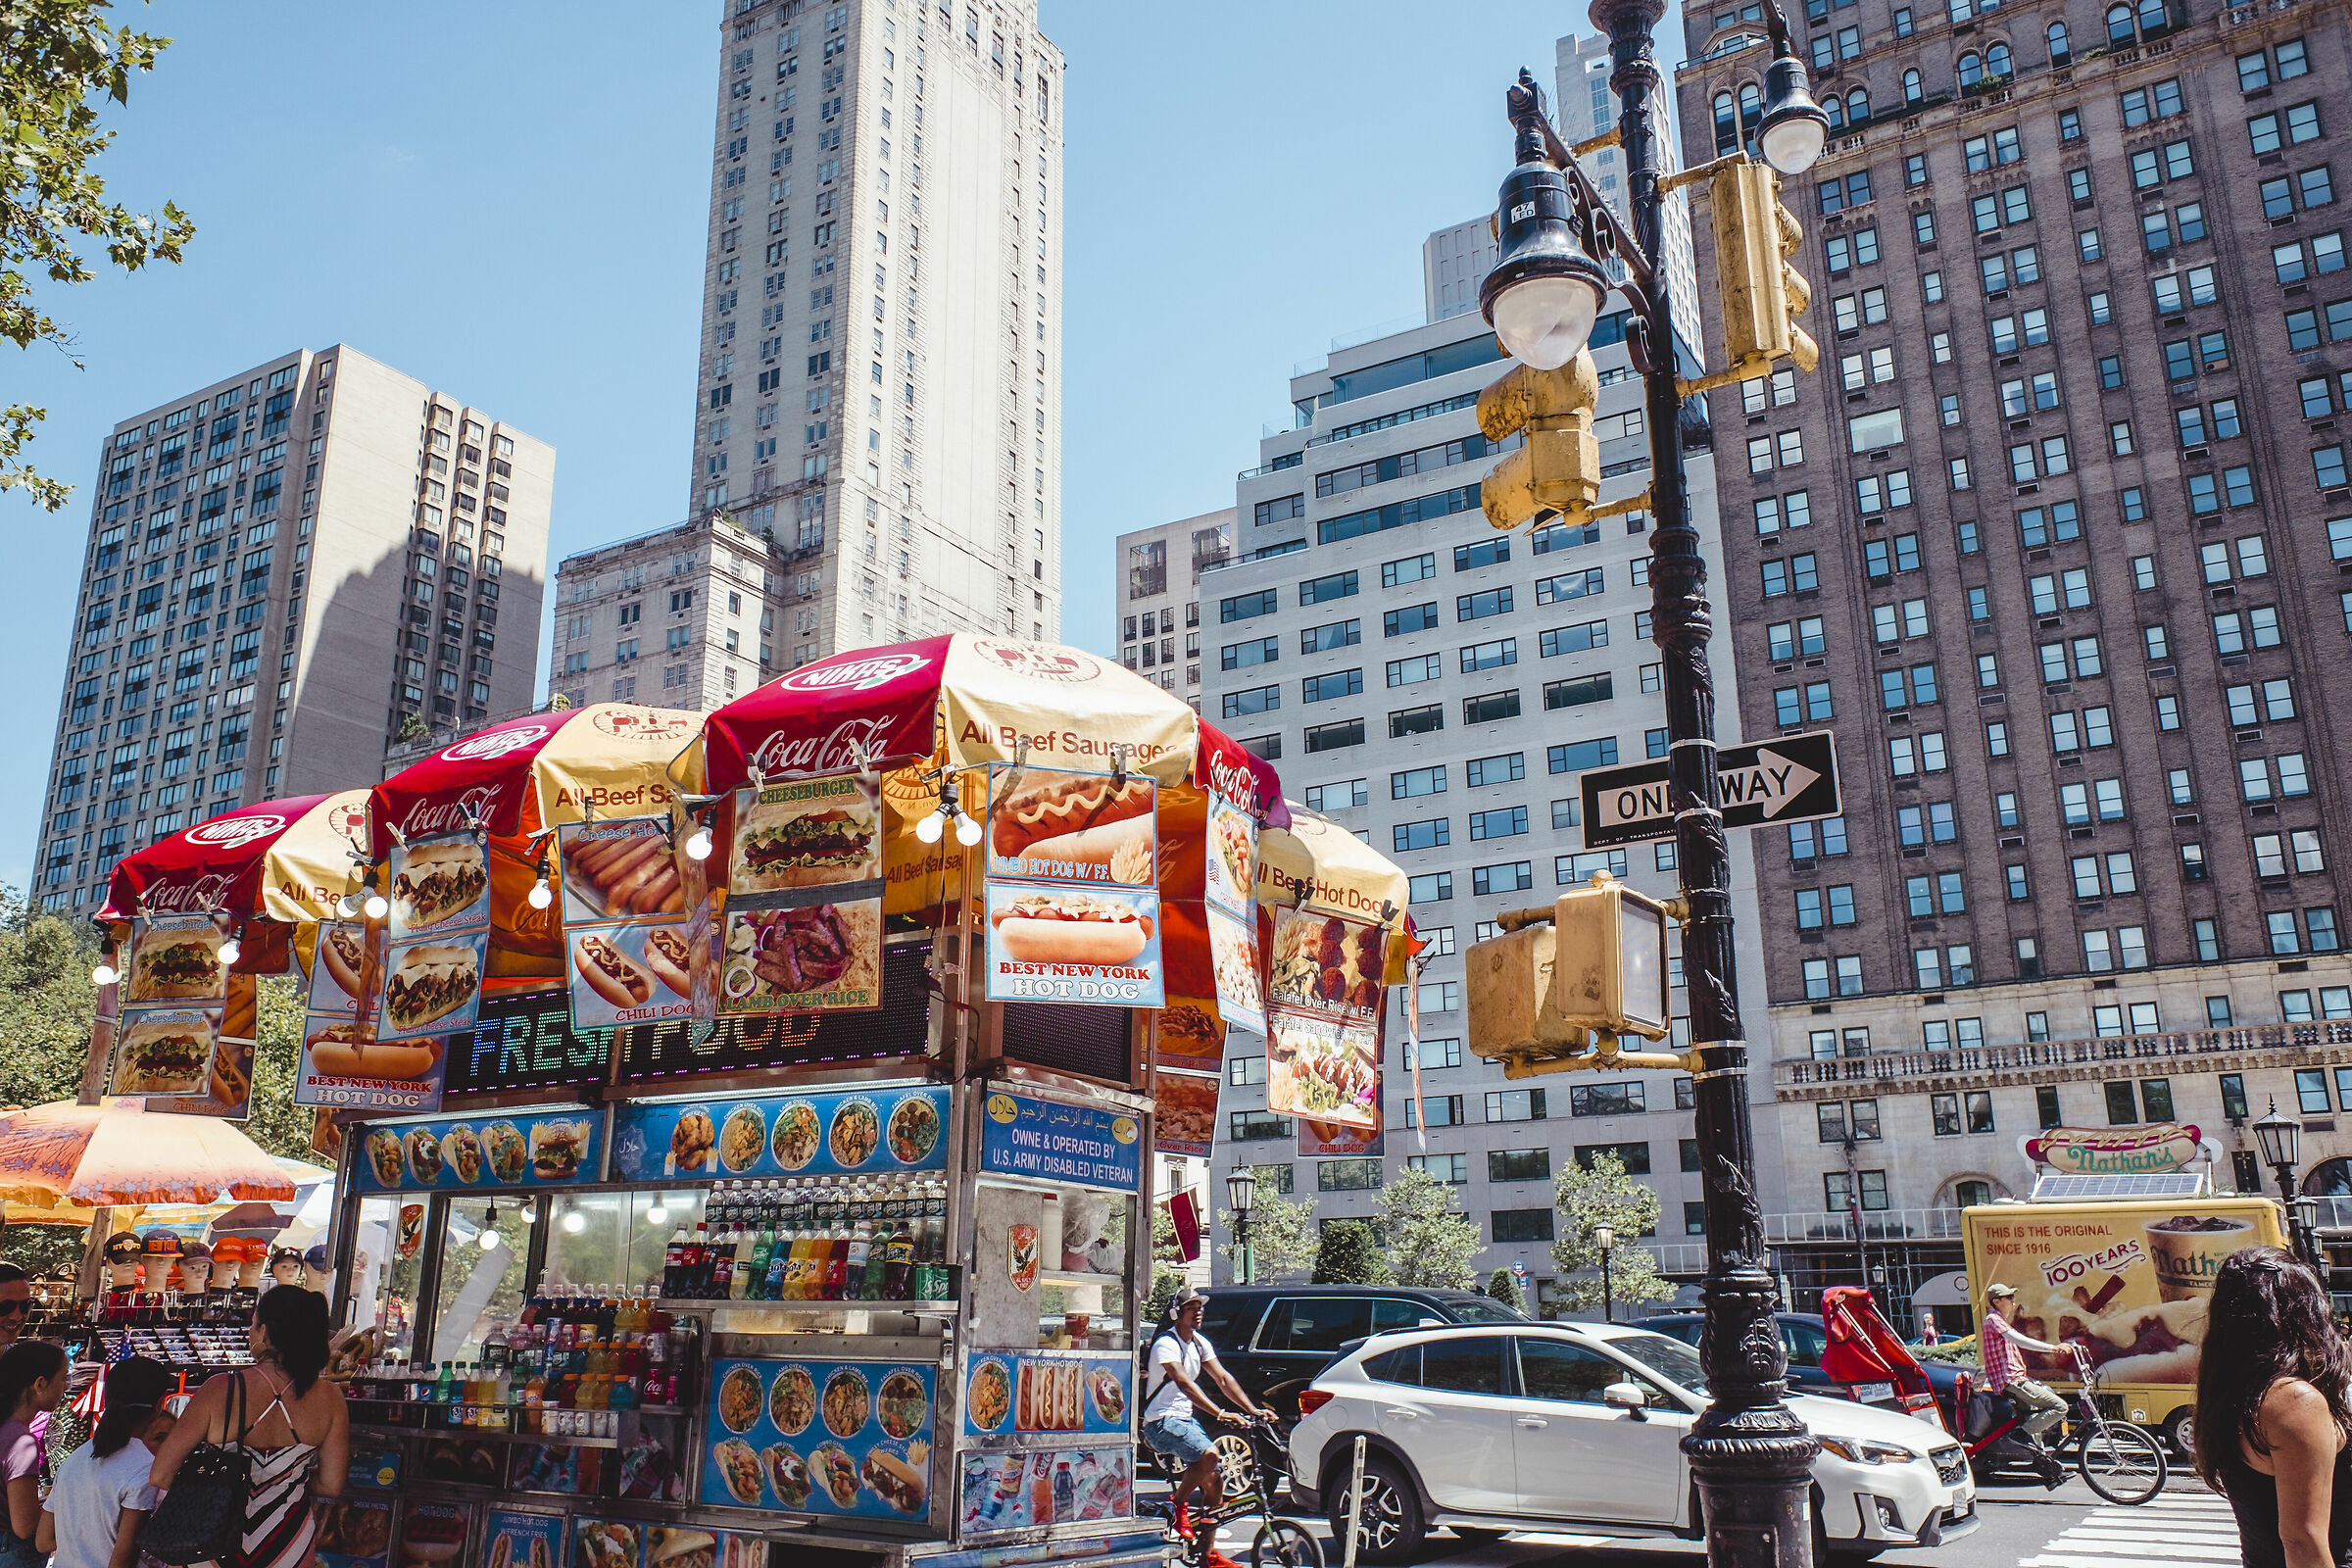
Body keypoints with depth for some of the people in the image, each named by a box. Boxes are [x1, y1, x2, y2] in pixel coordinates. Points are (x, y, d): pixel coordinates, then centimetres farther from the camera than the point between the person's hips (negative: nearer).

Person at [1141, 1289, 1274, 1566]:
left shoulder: (1200, 1343, 8)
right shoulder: (1166, 1344, -18)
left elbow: (1223, 1378, 4)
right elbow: (1184, 1383, -32)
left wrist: (1254, 1410, -8)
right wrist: (1220, 1413, -41)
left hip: (1187, 1418, 8)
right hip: (1162, 1421, -8)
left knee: (1214, 1483, 2)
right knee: (1209, 1453, -31)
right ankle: (1178, 1503, -9)